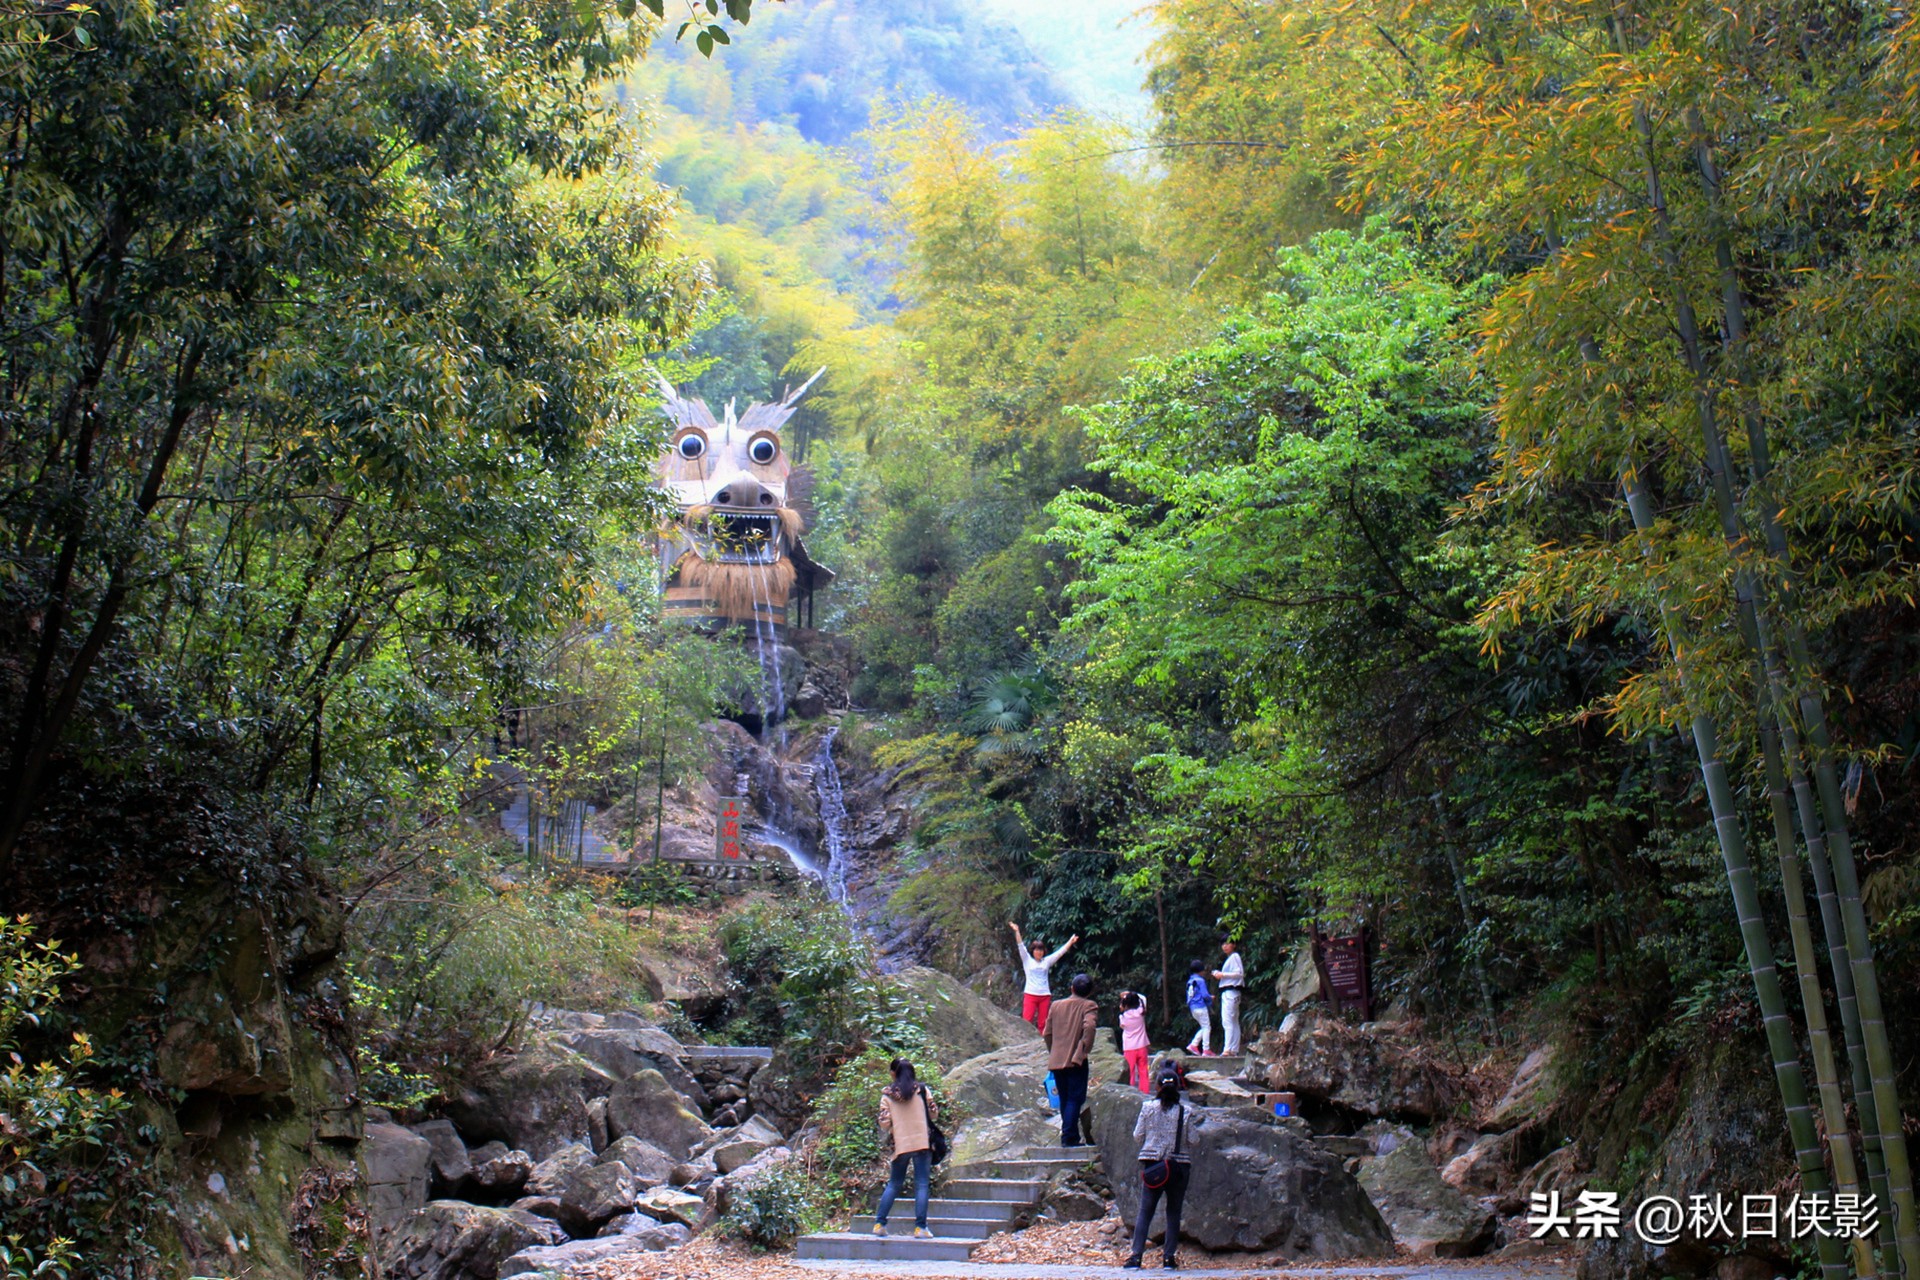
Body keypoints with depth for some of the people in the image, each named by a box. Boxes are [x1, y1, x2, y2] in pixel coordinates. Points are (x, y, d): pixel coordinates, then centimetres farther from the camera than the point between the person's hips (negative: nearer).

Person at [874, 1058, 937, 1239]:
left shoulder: (887, 1094, -1)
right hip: (922, 1142, -1)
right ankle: (920, 1227, -2)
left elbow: (884, 1123, -3)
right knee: (921, 1185, 2)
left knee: (894, 1184, 14)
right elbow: (933, 1113, 4)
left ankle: (879, 1224, 13)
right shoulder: (921, 1090, 0)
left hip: (900, 1144, 1)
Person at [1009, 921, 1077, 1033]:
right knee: (1026, 1021, -12)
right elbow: (1021, 946, -4)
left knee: (1043, 1023, 3)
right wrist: (1016, 932, -15)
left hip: (1045, 996, 3)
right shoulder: (1027, 960, 6)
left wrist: (1070, 941, 11)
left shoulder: (1047, 961, 13)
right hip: (1030, 995, -3)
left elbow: (1060, 952, 14)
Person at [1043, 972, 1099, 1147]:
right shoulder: (1089, 1006, -2)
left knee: (1065, 1099, 13)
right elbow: (1089, 1027, -21)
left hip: (1056, 1061, 5)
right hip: (1075, 1062, -5)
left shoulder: (1057, 1005, 13)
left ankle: (1070, 1136, 18)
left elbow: (1047, 1034, 13)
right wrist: (1082, 1053, -16)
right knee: (1075, 1098, -3)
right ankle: (1069, 1137, -11)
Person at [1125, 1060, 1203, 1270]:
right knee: (1174, 1212, 10)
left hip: (1152, 1165, 0)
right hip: (1179, 1165, 0)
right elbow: (1191, 1140, -3)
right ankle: (1169, 1257, 9)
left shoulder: (1148, 1107, -6)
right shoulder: (1186, 1111, -6)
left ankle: (1136, 1256, -1)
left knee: (1145, 1211, 5)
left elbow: (1138, 1134, 1)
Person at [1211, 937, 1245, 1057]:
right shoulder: (1229, 958, 22)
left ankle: (1227, 1049, -23)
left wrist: (1223, 975, -14)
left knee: (1227, 1021, -17)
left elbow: (1239, 973, -17)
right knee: (1234, 1022, 10)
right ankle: (1234, 1050, 13)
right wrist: (1218, 974, 12)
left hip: (1230, 992, -11)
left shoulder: (1234, 957, -8)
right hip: (1227, 992, 11)